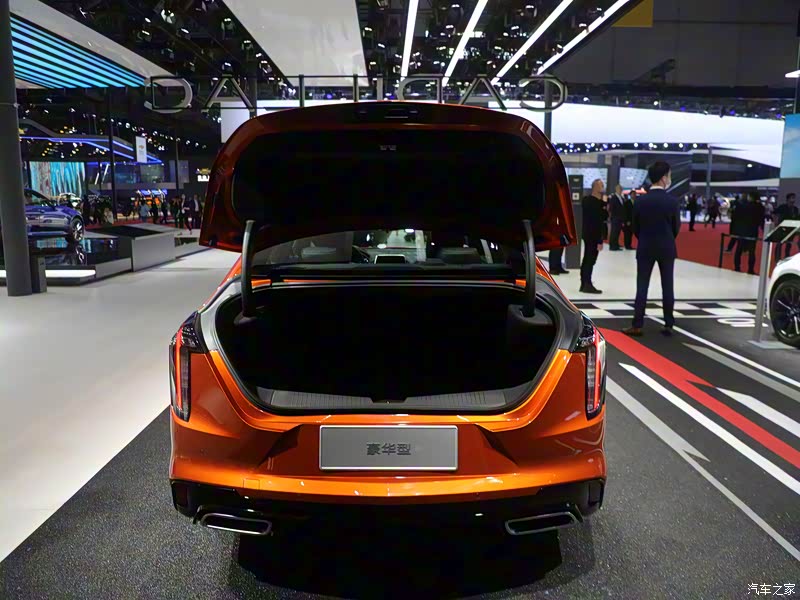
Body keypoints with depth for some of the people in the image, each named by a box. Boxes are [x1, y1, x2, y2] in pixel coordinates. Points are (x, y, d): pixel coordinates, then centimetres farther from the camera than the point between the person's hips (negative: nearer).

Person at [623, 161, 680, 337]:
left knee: (642, 287, 2)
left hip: (645, 248, 1)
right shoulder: (672, 201, -9)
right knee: (667, 287, 7)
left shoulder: (640, 201, -5)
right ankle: (668, 325, 12)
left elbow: (635, 228, 1)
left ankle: (637, 325, 0)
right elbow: (676, 228, 0)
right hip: (667, 248, -1)